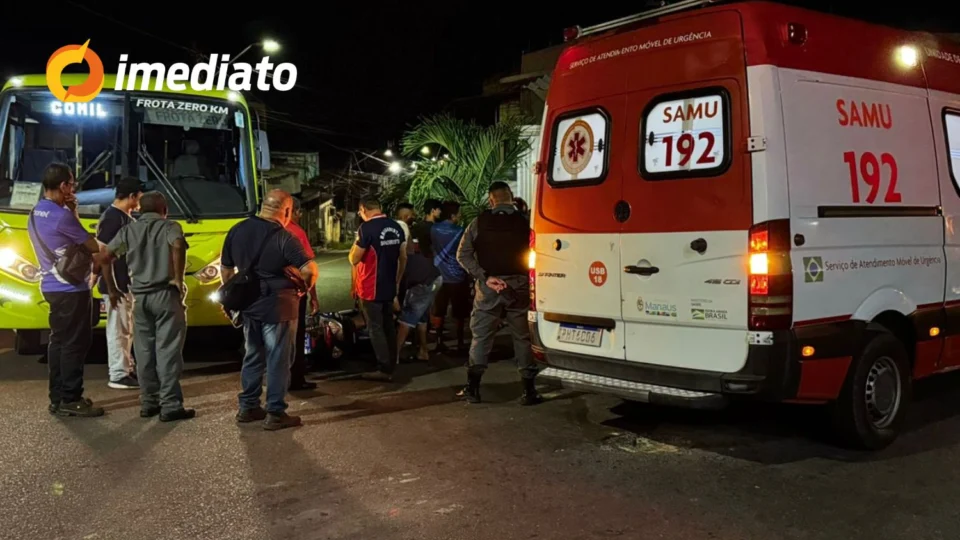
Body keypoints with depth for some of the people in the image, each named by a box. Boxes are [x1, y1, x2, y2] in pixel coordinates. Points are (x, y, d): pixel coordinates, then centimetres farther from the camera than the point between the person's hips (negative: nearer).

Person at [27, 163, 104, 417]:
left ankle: (58, 397, 19)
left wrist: (72, 212, 9)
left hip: (52, 286, 10)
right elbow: (93, 246, -10)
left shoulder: (35, 214, 10)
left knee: (59, 342, 13)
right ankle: (70, 399, 1)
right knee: (75, 344, -3)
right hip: (71, 289, -10)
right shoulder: (61, 216, -20)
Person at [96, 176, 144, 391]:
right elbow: (101, 251, -21)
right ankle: (118, 375, 3)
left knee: (126, 329, 18)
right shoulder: (112, 217, -17)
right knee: (118, 330, -3)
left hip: (127, 283, 10)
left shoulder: (125, 216, 12)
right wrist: (111, 285, -22)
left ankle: (127, 368, 28)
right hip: (115, 284, -10)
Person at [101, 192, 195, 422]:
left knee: (144, 351, 12)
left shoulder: (128, 230, 13)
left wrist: (112, 289, 17)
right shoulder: (170, 227, -1)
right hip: (165, 294, -5)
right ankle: (170, 406, -2)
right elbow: (178, 246, -23)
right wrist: (179, 279, -15)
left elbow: (106, 257, 10)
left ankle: (148, 403, 17)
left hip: (140, 296, 5)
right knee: (168, 351, -3)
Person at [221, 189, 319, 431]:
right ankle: (275, 413, 6)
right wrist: (307, 286, -3)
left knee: (253, 355, 19)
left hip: (248, 303, 7)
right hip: (277, 305, -6)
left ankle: (247, 407, 26)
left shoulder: (237, 230, 5)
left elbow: (225, 268, 13)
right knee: (278, 359, 2)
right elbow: (309, 269, -24)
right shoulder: (283, 237, -16)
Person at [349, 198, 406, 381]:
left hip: (371, 288, -7)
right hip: (389, 286, 7)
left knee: (375, 328, 0)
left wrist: (357, 242, 4)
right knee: (389, 326, 13)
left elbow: (354, 259, -12)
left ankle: (384, 369, 1)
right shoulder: (396, 227, 5)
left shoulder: (367, 228, -15)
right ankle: (390, 367, 19)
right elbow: (403, 257, 11)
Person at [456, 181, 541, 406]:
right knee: (523, 337, 8)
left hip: (488, 286, 1)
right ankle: (529, 390, 9)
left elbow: (463, 254, -5)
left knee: (481, 336, 10)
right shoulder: (525, 222, -3)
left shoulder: (480, 222, 0)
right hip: (518, 284, 0)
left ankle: (472, 387, 10)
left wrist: (485, 277, -8)